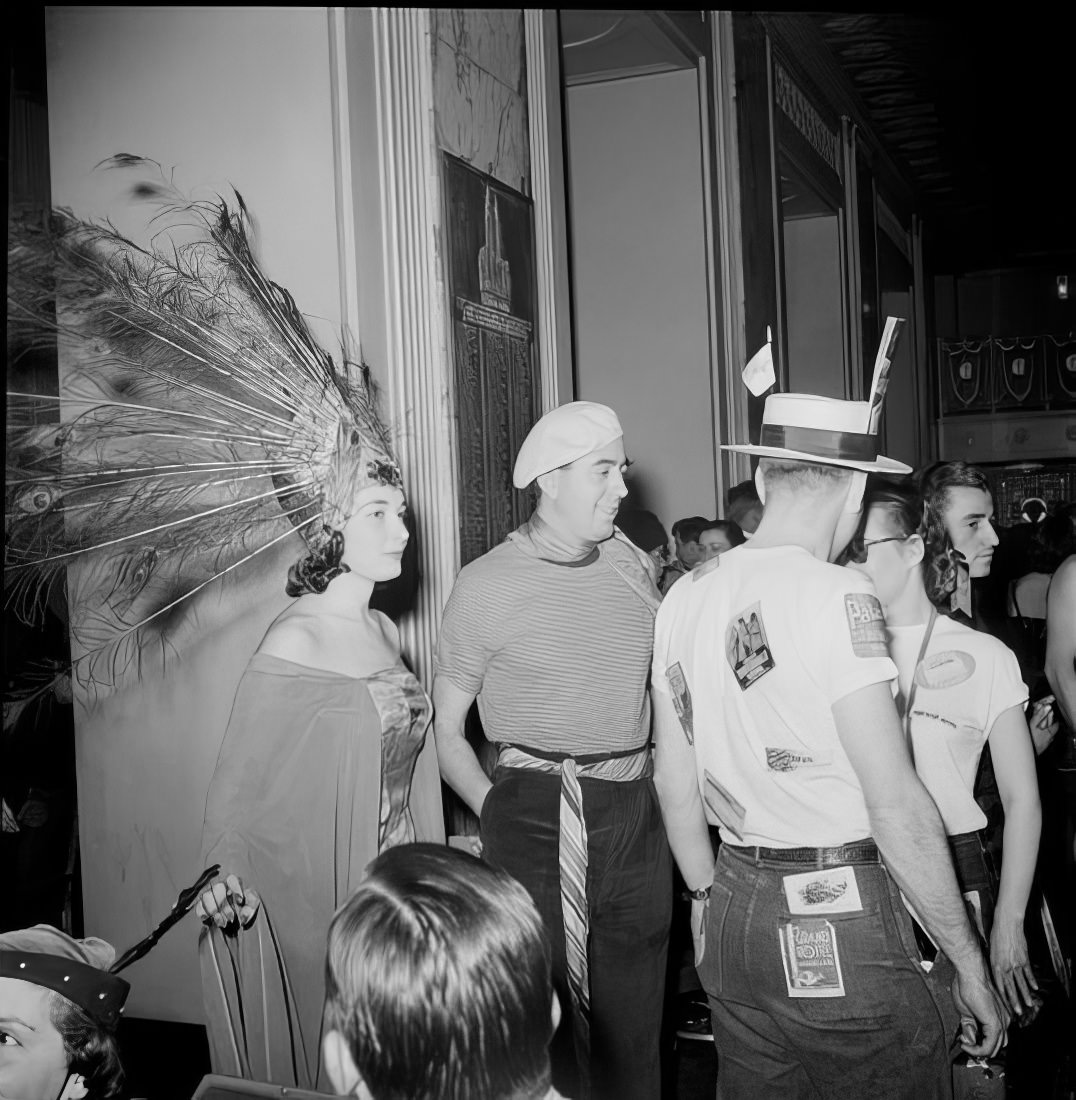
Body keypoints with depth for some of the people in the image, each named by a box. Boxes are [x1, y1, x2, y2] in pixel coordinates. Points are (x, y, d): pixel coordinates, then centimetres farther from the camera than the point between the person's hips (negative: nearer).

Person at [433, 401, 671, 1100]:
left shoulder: (630, 564, 9)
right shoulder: (488, 584, -3)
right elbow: (447, 731, 1)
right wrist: (499, 812, -8)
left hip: (637, 813, 4)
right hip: (537, 823, -4)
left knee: (635, 1027, 14)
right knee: (548, 1026, 3)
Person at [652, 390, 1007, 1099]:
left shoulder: (684, 601, 4)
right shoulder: (837, 596, -15)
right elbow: (898, 806, -17)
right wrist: (971, 966, -7)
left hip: (735, 914, 7)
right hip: (844, 924, -6)